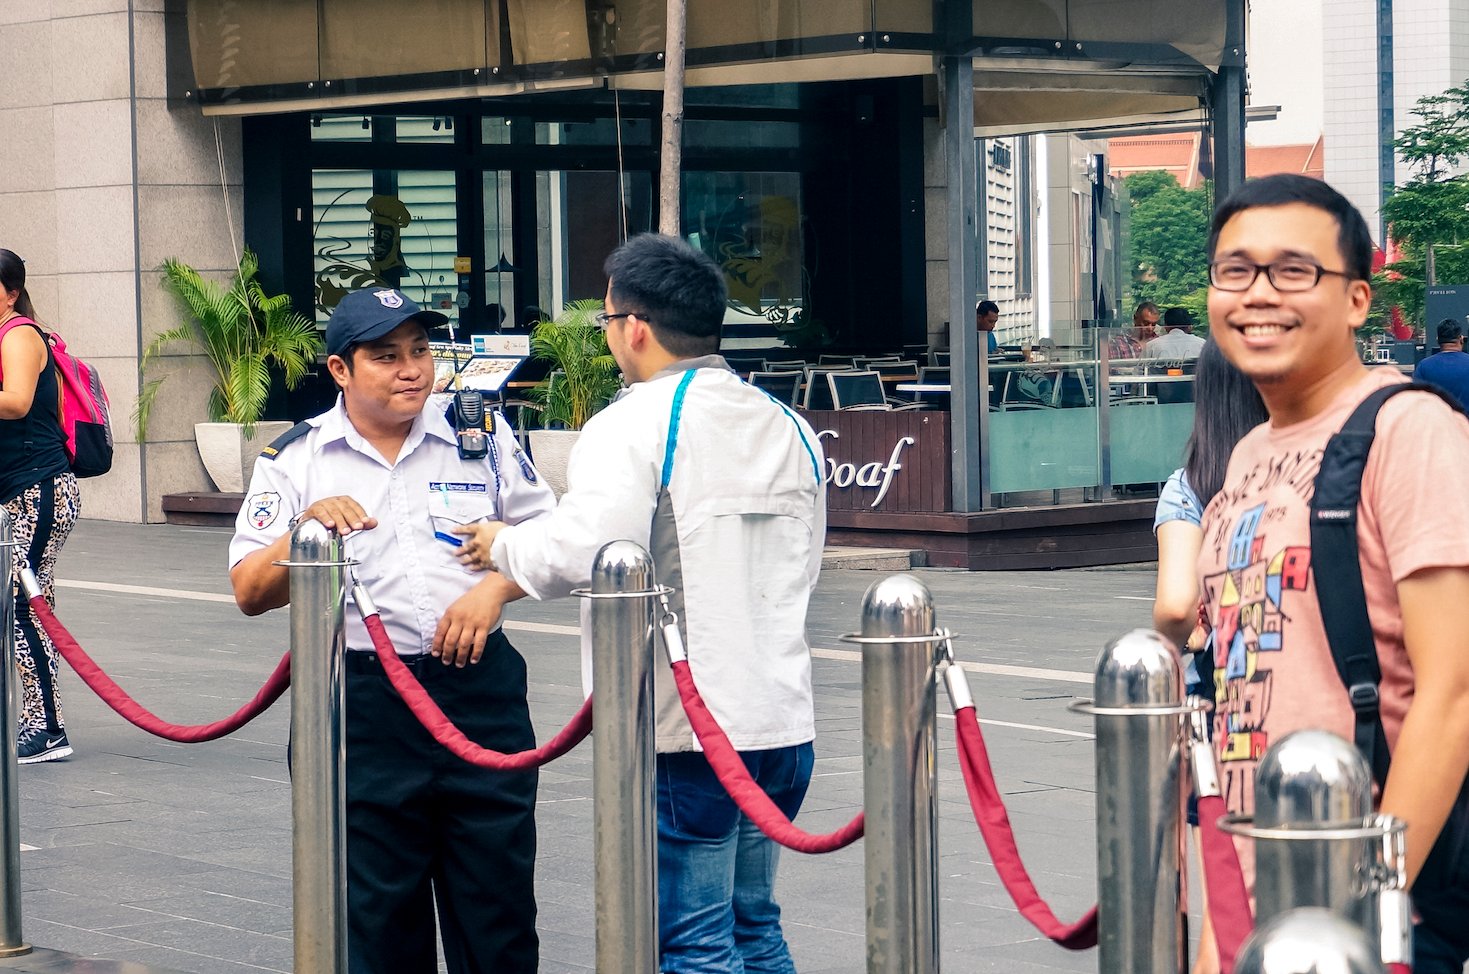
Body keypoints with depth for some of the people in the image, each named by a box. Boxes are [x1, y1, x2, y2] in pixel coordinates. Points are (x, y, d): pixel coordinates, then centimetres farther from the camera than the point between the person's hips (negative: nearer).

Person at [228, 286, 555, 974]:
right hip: (360, 705, -1)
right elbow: (250, 594, 0)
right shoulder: (297, 459, 3)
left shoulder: (483, 435, 7)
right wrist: (307, 526, -17)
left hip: (479, 692, 1)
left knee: (498, 908, 4)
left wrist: (494, 588, -7)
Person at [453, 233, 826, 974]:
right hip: (783, 720, 7)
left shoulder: (633, 426, -12)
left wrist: (503, 547, -5)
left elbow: (579, 554, -24)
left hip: (685, 727, -7)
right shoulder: (787, 427, 12)